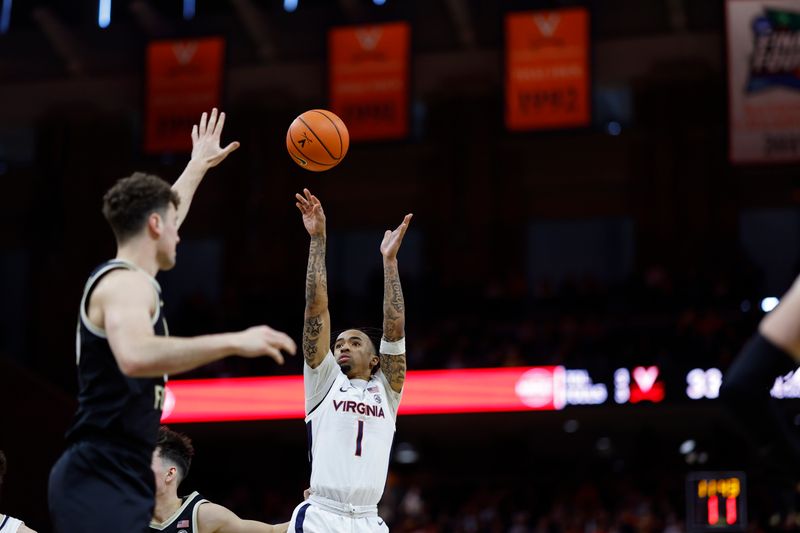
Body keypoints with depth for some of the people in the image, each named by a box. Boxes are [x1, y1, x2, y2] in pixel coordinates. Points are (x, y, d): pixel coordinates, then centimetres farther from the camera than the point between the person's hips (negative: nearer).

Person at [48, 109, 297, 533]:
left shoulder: (116, 278, 19)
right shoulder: (127, 283, -12)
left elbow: (159, 211, 40)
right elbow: (136, 356, -35)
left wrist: (199, 166, 52)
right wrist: (234, 341, -33)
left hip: (110, 482, 11)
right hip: (102, 484, -11)